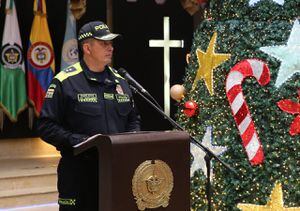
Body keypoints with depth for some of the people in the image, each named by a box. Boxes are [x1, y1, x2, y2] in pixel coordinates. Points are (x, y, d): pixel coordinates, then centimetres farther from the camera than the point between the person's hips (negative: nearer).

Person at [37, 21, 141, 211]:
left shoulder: (119, 81, 14)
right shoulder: (65, 82, -5)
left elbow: (133, 119, 24)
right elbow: (46, 126, -8)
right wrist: (76, 140, -19)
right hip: (79, 173, -5)